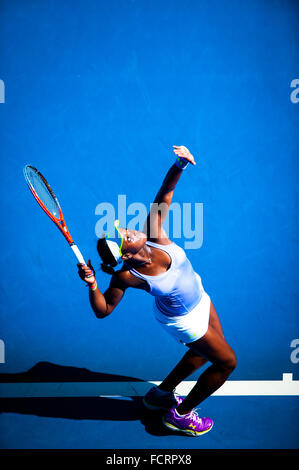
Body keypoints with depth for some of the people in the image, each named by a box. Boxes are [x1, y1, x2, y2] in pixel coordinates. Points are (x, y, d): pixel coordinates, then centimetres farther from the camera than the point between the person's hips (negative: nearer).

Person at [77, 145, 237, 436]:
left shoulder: (153, 234, -27)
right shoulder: (126, 277, -34)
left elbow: (164, 193, -24)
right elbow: (103, 310, -25)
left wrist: (180, 165, -40)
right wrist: (92, 285, -43)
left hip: (200, 299, 6)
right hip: (183, 320, -6)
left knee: (205, 351, 28)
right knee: (227, 362, 7)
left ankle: (161, 393, 46)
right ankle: (180, 414, 25)